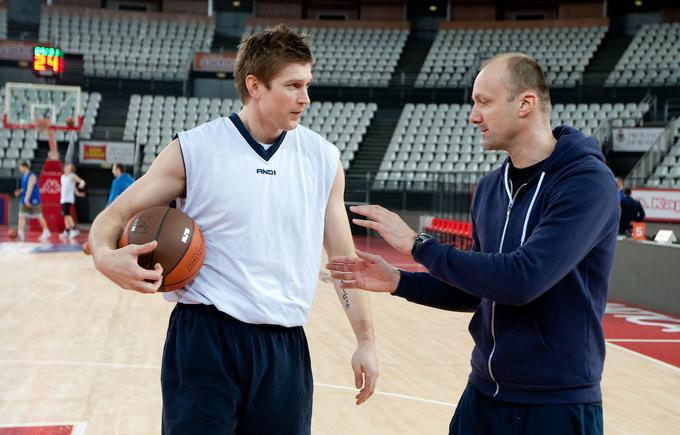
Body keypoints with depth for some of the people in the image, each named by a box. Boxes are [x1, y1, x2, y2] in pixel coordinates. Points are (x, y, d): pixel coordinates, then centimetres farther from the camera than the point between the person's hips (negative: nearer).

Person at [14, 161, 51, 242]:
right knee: (21, 216, -4)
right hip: (25, 200, 8)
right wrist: (20, 191, 7)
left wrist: (27, 199, -32)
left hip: (33, 200, -8)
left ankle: (46, 232, 17)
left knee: (39, 216, 3)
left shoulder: (32, 176, -17)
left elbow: (30, 188, -25)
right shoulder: (24, 176, 11)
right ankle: (20, 234, -8)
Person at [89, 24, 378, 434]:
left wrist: (366, 341, 8)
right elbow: (115, 216, 1)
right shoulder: (193, 150, -4)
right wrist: (106, 256, -21)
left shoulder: (323, 159, 5)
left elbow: (344, 258, 10)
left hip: (285, 346, 3)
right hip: (204, 338, -3)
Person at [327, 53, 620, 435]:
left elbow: (522, 280, -28)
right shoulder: (490, 188, 5)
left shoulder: (587, 181, -17)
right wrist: (398, 282, -1)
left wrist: (419, 244, -19)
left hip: (557, 403, -6)